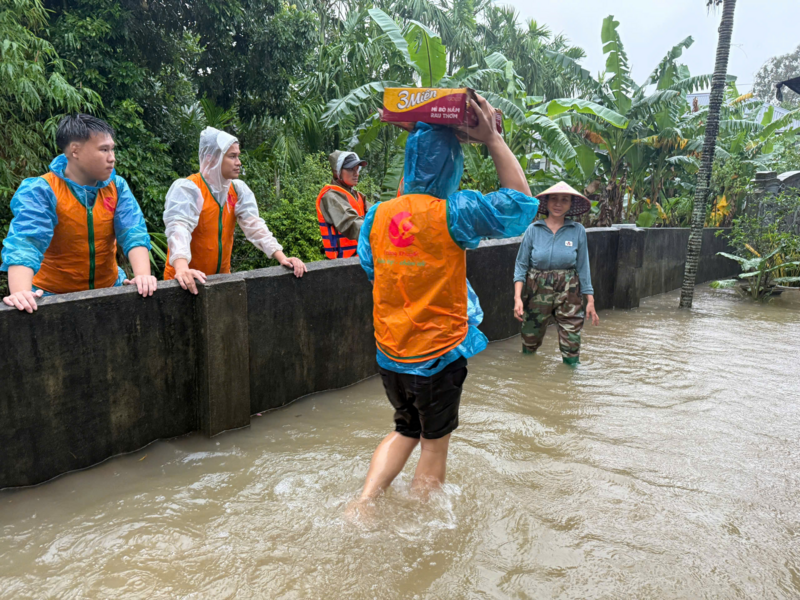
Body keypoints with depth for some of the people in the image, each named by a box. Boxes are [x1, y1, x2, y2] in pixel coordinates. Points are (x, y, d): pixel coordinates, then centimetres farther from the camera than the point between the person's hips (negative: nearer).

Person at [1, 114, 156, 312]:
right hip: (53, 295, -3)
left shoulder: (117, 186, -2)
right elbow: (24, 243, -24)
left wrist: (142, 275, -31)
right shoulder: (39, 191, -12)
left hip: (108, 290, 3)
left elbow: (134, 233, -11)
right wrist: (20, 293, -42)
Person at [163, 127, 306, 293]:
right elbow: (179, 227, -30)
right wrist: (182, 268, -48)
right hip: (188, 281, -5)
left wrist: (281, 257, -23)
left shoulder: (238, 189, 1)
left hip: (221, 277, 5)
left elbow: (254, 225, -8)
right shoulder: (187, 188, -15)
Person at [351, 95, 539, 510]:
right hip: (438, 352, -5)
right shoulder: (453, 212, -18)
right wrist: (493, 140, -6)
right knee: (435, 444, 17)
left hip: (389, 352, 5)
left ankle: (362, 503, 19)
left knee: (405, 430, 27)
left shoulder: (378, 214, -3)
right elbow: (521, 201, -7)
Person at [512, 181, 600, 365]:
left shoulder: (578, 231, -2)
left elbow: (583, 267, 4)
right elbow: (521, 265, -2)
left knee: (571, 350, -2)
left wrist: (590, 301, 2)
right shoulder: (534, 229, -3)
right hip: (537, 291, 0)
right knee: (530, 344, 12)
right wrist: (517, 297, -13)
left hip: (568, 293, 0)